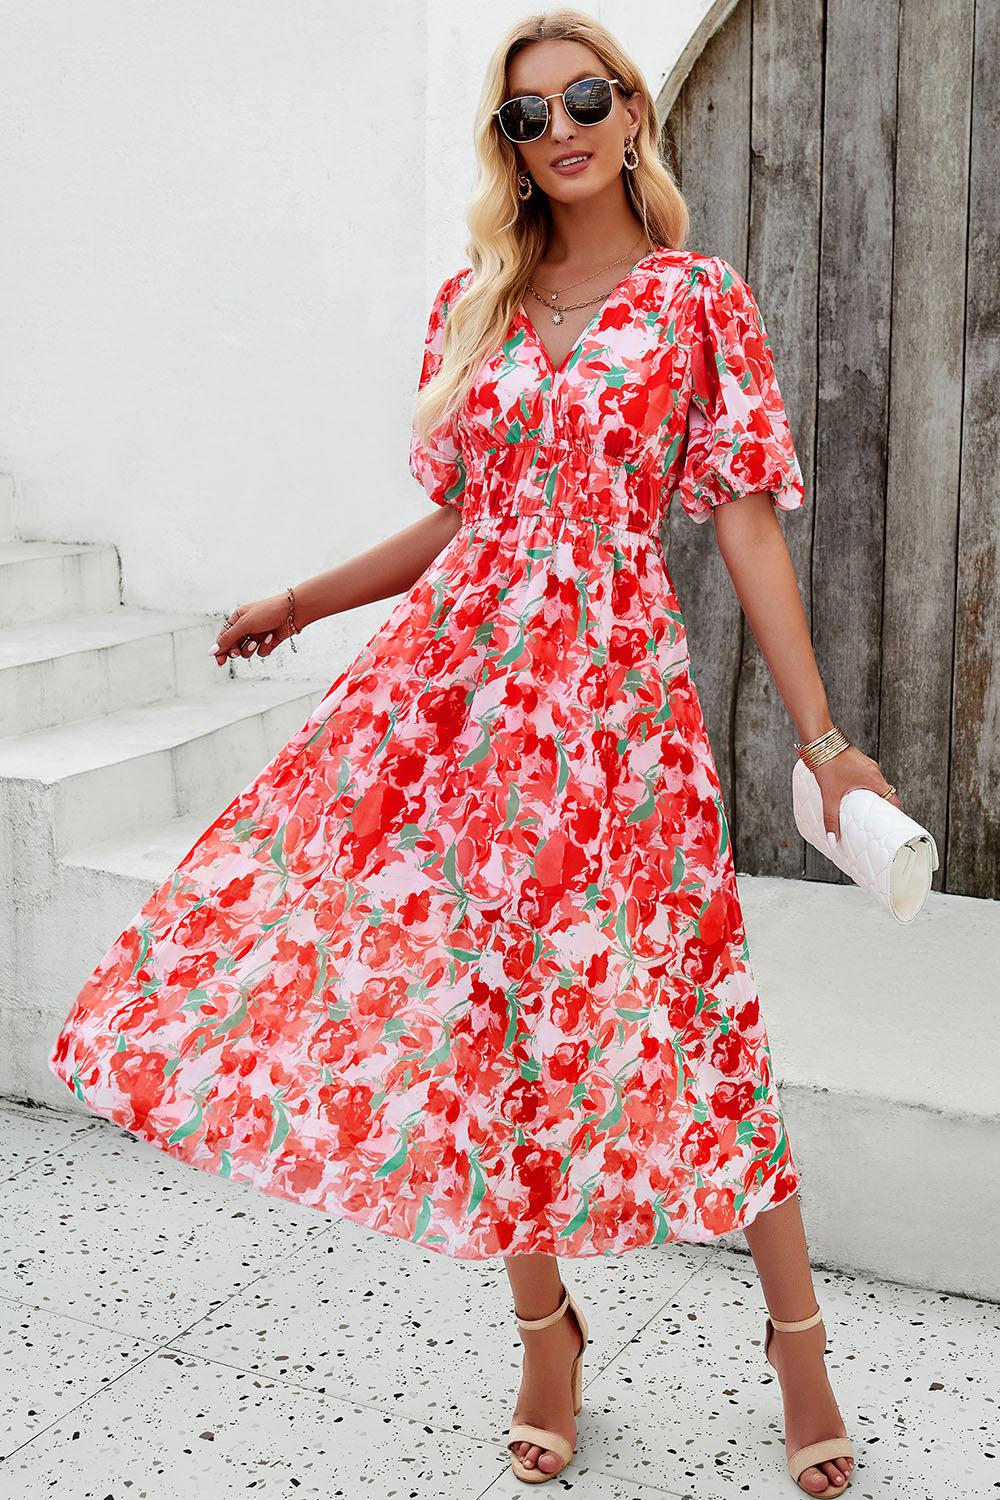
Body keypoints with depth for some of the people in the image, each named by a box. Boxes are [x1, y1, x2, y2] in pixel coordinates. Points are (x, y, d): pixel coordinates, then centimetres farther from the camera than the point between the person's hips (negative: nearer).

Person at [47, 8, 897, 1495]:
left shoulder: (700, 302, 2)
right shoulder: (471, 305, 12)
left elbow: (749, 532, -1)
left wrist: (825, 740, -6)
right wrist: (301, 600, 17)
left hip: (612, 693, -4)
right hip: (456, 675, 4)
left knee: (659, 1014, -2)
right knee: (483, 1012, 4)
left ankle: (798, 1341, 19)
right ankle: (546, 1329, 24)